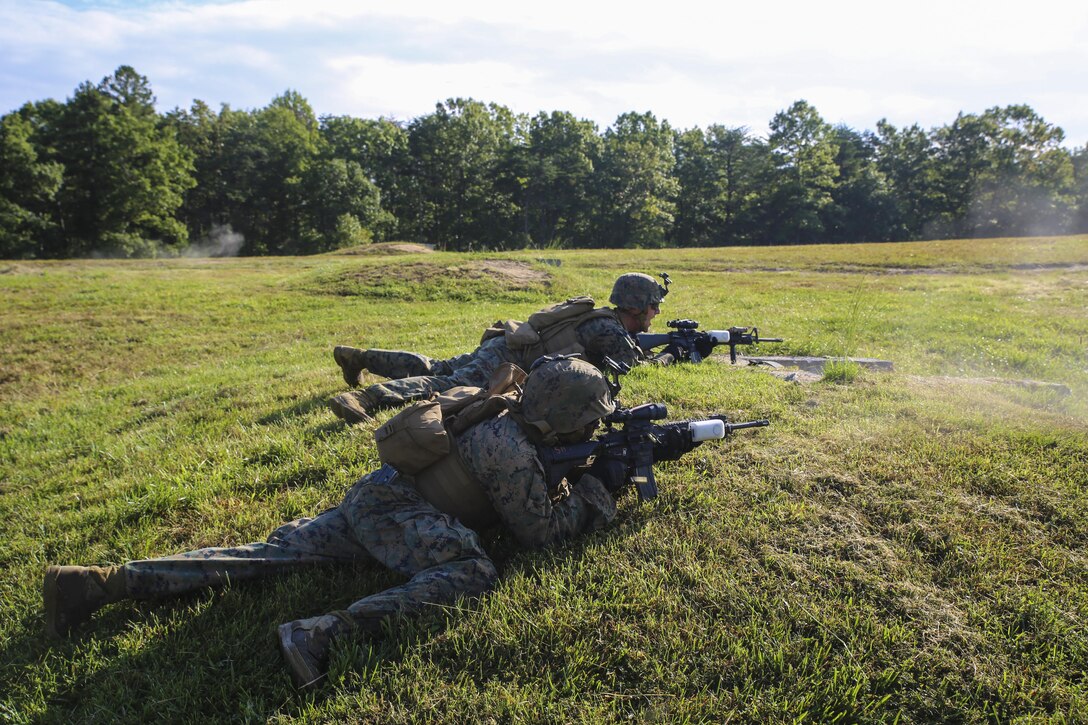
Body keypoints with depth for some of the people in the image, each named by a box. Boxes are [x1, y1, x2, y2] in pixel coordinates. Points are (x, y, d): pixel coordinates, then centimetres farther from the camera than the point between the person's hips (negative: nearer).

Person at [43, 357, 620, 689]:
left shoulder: (510, 419, 13)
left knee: (268, 555, 6)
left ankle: (100, 581, 7)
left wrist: (569, 491, 23)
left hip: (369, 499, 9)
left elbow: (533, 492, 30)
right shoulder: (513, 450, -16)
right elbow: (539, 531, -9)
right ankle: (321, 635, -38)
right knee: (471, 572, -26)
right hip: (390, 508, -9)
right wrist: (590, 496, 4)